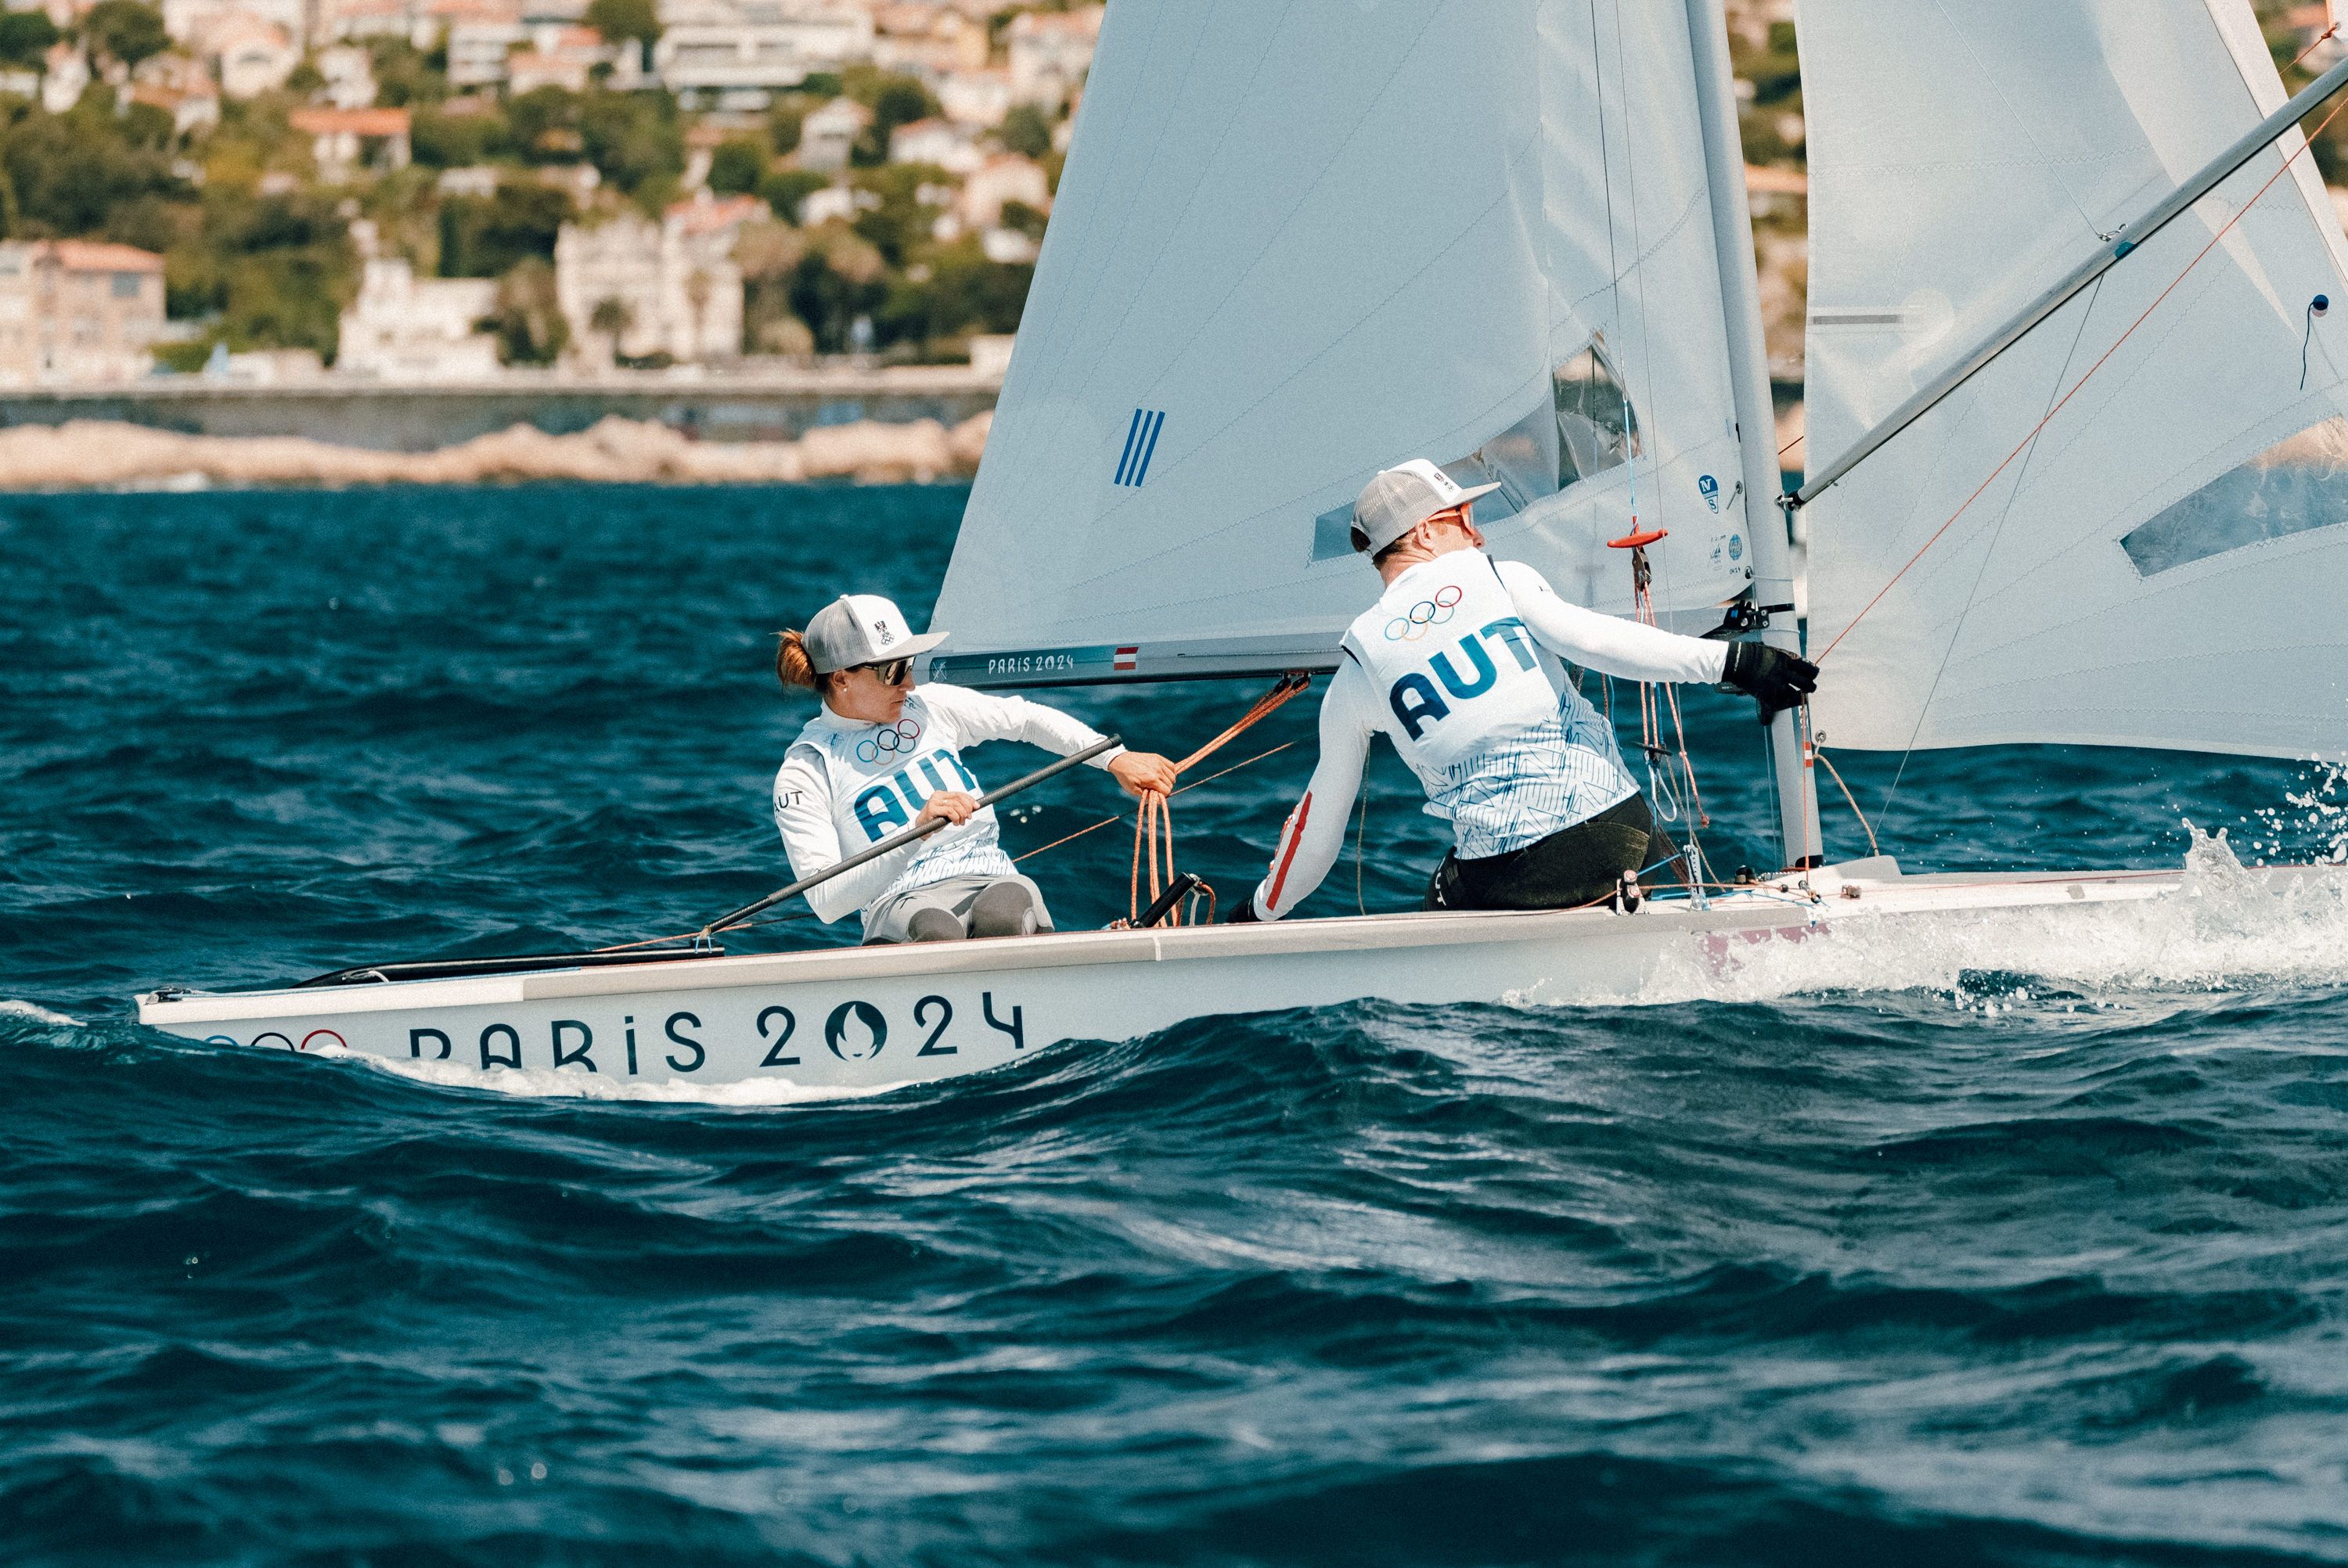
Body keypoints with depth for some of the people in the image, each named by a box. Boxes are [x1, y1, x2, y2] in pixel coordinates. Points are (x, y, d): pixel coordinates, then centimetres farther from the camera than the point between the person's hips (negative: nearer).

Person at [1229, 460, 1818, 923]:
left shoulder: (1359, 668, 11)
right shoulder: (1499, 579, 6)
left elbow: (1321, 813, 19)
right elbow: (1592, 638, -12)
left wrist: (1261, 911, 34)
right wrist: (1731, 661, -17)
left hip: (1501, 877, 0)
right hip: (1614, 835, 0)